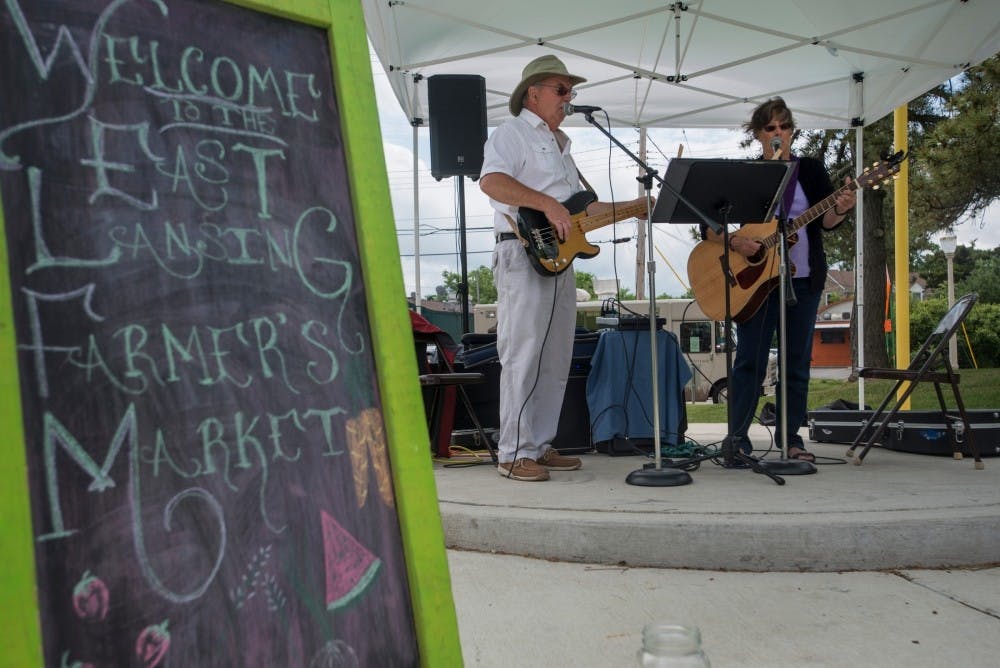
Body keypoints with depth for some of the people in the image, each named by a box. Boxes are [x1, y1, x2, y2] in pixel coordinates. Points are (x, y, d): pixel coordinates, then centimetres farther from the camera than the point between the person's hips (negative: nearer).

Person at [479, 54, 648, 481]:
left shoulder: (560, 144, 28)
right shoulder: (512, 133, 0)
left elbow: (578, 207, 29)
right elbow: (491, 181, -19)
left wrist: (630, 207, 22)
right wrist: (546, 203, -24)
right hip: (524, 256, -9)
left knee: (556, 360, 9)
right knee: (523, 356, -10)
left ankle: (541, 446, 17)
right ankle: (514, 454, -5)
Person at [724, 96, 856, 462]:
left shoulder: (810, 169, 6)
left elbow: (825, 222, -5)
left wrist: (839, 210, -26)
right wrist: (734, 241, -18)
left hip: (803, 279, 1)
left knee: (796, 361, 5)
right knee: (749, 360, -1)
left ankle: (790, 438, 15)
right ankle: (737, 438, 6)